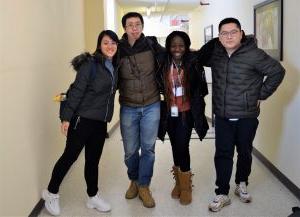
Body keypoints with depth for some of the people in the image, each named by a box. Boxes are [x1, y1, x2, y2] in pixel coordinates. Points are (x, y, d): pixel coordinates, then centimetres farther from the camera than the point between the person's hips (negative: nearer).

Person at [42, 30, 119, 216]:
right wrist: (66, 117, -17)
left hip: (101, 122, 6)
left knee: (93, 159, 14)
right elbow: (77, 91, -15)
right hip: (83, 119, -6)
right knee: (71, 155, 3)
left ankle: (93, 196, 27)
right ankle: (51, 192, 22)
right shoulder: (90, 63, -12)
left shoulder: (114, 66, 9)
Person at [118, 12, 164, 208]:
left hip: (152, 106, 0)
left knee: (148, 148, 7)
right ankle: (134, 180, 37)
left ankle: (144, 186, 25)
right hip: (128, 108, 0)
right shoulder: (119, 49, -6)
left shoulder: (152, 45, -6)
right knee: (131, 150, 10)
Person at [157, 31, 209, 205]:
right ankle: (178, 182, 29)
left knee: (182, 147, -7)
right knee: (176, 147, 13)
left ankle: (186, 186, 9)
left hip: (186, 113, -2)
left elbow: (200, 88, -2)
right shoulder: (164, 64, -2)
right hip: (169, 113, 3)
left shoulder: (193, 63, -6)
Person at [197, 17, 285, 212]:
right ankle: (222, 194, 14)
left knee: (245, 153, 14)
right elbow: (199, 59, 20)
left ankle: (242, 185, 37)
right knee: (223, 154, 4)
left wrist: (261, 95, -8)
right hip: (222, 116, 3)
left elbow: (278, 72, -10)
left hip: (247, 116, -3)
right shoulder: (215, 53, 1)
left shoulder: (254, 54, -15)